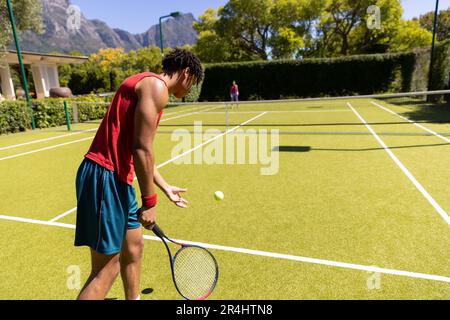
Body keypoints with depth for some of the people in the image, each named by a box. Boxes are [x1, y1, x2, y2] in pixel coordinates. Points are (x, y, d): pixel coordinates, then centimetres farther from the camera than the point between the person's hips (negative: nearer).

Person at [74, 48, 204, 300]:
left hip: (117, 179, 10)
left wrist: (166, 188, 30)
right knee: (107, 269, 0)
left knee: (133, 247, 20)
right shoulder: (156, 85, -10)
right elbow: (142, 149, -19)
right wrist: (149, 201, -11)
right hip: (105, 177, -10)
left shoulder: (148, 86, 20)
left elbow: (139, 153, 24)